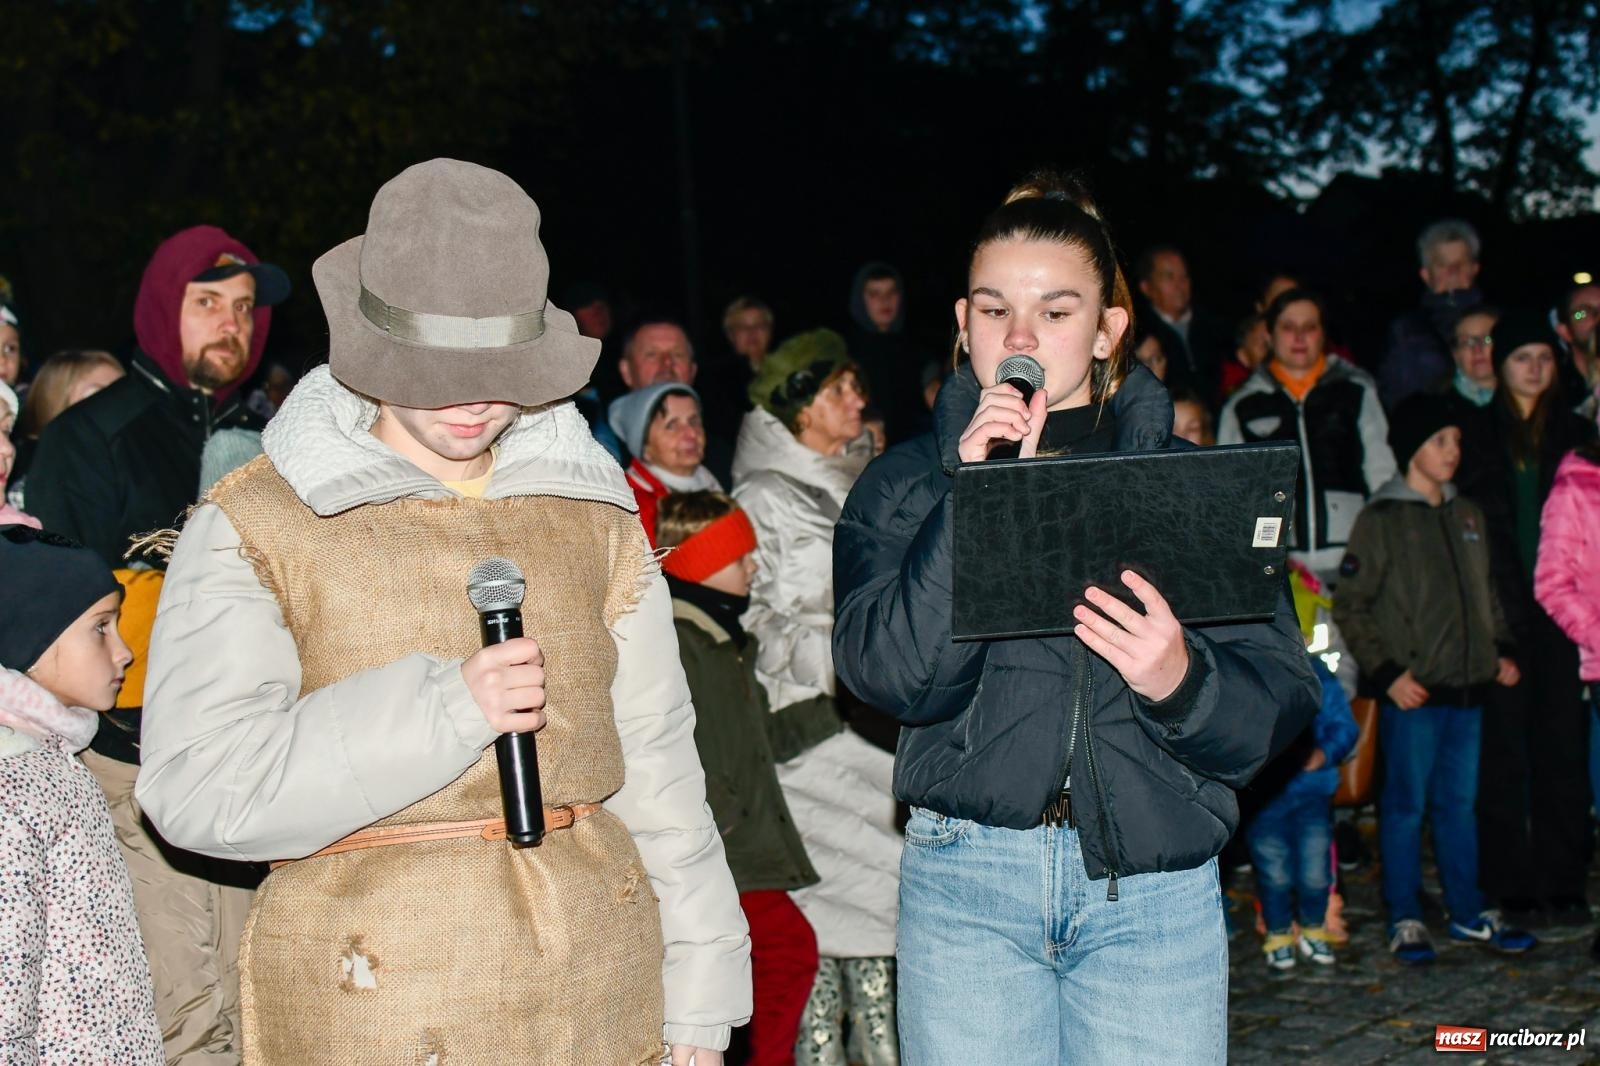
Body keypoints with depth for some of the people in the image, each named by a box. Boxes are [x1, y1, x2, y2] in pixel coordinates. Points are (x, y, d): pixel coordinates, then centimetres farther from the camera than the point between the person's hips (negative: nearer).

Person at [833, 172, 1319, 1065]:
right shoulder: (905, 483, 6)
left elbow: (1282, 697, 0)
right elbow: (896, 676, -9)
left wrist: (1181, 680, -20)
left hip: (1155, 888, 1)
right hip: (967, 881, 0)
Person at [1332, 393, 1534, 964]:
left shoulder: (1468, 515, 14)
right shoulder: (1381, 521, -5)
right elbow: (1350, 607, -7)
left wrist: (1501, 649, 10)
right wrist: (1387, 673, -13)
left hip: (1467, 688, 6)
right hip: (1411, 693, -6)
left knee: (1459, 803, 13)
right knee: (1406, 804, 1)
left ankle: (1468, 912, 22)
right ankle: (1405, 919, 10)